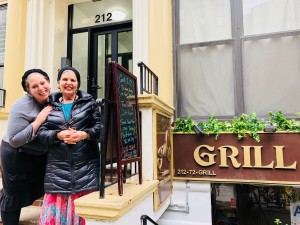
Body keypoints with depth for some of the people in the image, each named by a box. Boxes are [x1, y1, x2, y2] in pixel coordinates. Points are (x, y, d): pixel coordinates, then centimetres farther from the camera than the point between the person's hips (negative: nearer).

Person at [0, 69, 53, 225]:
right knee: (14, 196, 10)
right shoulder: (22, 107, -25)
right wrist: (39, 120, -32)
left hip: (41, 155, 7)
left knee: (36, 190, 21)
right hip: (17, 157, -6)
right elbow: (14, 140, -28)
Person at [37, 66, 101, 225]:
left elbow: (100, 126, 2)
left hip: (85, 165, -1)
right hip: (58, 166, 2)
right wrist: (58, 135, -12)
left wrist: (84, 134, -14)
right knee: (55, 209, 4)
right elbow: (41, 132, 6)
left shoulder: (89, 102, 7)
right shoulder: (50, 105, 12)